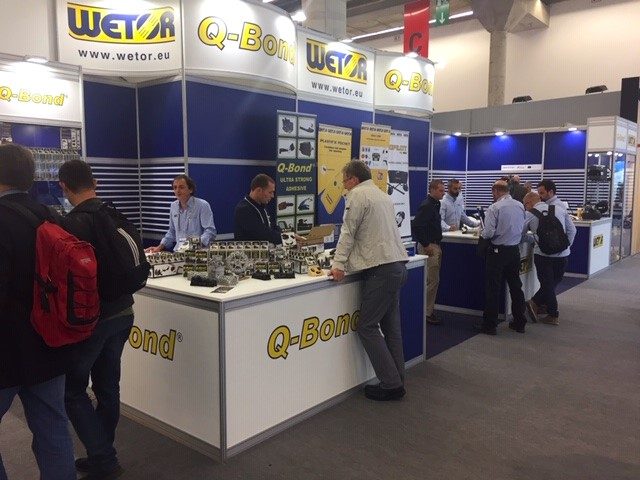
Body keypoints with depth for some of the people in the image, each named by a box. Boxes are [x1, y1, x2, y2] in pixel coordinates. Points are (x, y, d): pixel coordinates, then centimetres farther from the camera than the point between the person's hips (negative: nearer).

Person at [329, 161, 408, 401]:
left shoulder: (357, 195, -5)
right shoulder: (383, 195, 20)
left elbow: (348, 232, -9)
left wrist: (338, 263, -10)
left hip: (381, 270, -9)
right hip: (398, 266, 9)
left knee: (367, 327, -3)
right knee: (391, 326, 13)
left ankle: (391, 384, -1)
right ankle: (396, 381, 18)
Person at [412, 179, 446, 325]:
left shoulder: (435, 204, 13)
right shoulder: (426, 206, -17)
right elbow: (416, 226, -26)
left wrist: (437, 244, 18)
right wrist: (426, 245, -21)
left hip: (435, 246, 10)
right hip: (429, 247, -10)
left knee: (433, 280, 14)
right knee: (432, 281, -6)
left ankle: (429, 310, 22)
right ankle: (427, 313, 3)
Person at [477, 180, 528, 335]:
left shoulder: (494, 208, -15)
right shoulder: (520, 206, 4)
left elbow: (488, 233, -18)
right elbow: (522, 228, 14)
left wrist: (482, 234, 3)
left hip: (498, 251, -6)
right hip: (515, 250, 6)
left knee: (493, 288, 2)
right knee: (516, 286, 15)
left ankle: (489, 325, 7)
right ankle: (519, 322, 24)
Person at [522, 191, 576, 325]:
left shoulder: (530, 214, -3)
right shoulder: (560, 209, 9)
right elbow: (572, 230, 8)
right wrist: (566, 246, 15)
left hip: (543, 253, -3)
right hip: (563, 254, 4)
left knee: (547, 285, 8)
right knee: (554, 283, 19)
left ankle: (553, 315, 15)